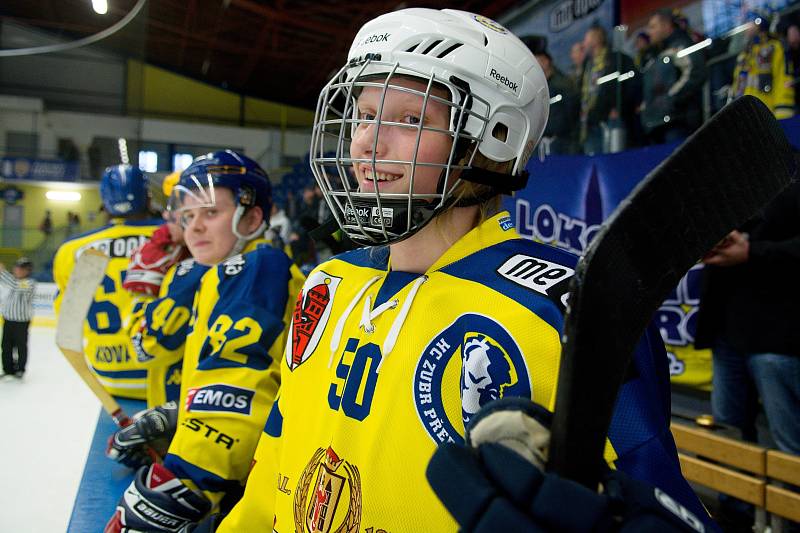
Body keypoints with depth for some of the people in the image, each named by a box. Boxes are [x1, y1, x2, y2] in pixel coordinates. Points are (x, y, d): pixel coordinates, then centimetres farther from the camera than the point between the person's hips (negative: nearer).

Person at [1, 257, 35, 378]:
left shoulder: (30, 283, -16)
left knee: (21, 346, 7)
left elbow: (15, 285, -32)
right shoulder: (13, 279, 9)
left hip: (21, 321, -7)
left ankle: (20, 369, 22)